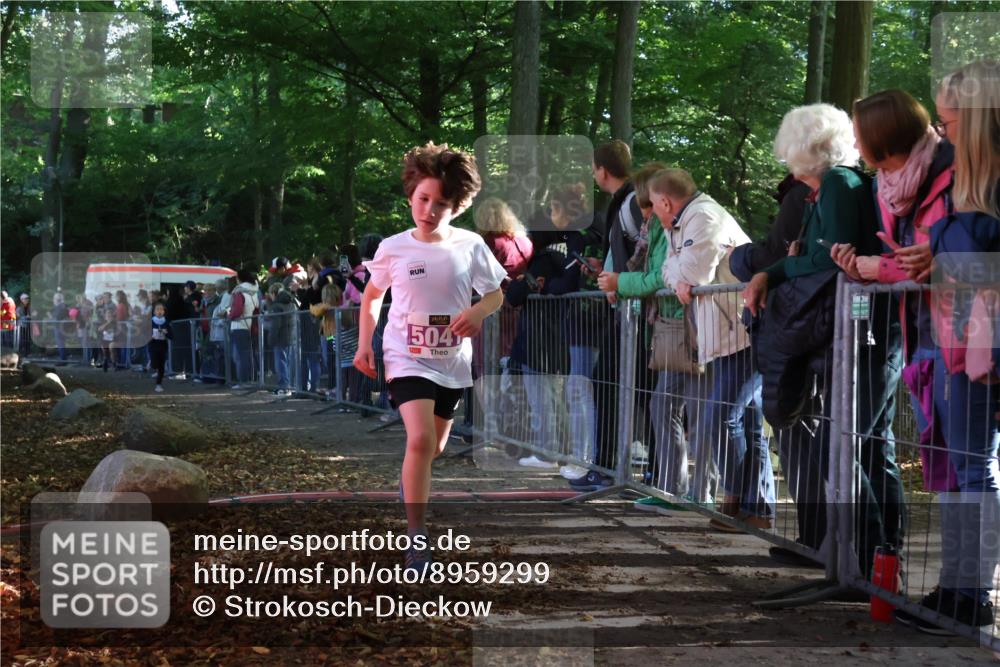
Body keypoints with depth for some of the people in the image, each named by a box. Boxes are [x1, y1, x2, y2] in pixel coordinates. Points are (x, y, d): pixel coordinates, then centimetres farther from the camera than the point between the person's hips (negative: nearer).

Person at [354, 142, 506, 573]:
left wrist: (480, 311, -18)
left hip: (451, 360, 3)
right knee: (420, 439, -23)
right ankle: (416, 538, -17)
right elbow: (372, 295, 9)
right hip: (407, 357, -3)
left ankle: (408, 484, 54)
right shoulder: (393, 249, -7)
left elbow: (496, 294, 4)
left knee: (434, 448, 18)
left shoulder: (470, 246, -7)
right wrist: (364, 344, 2)